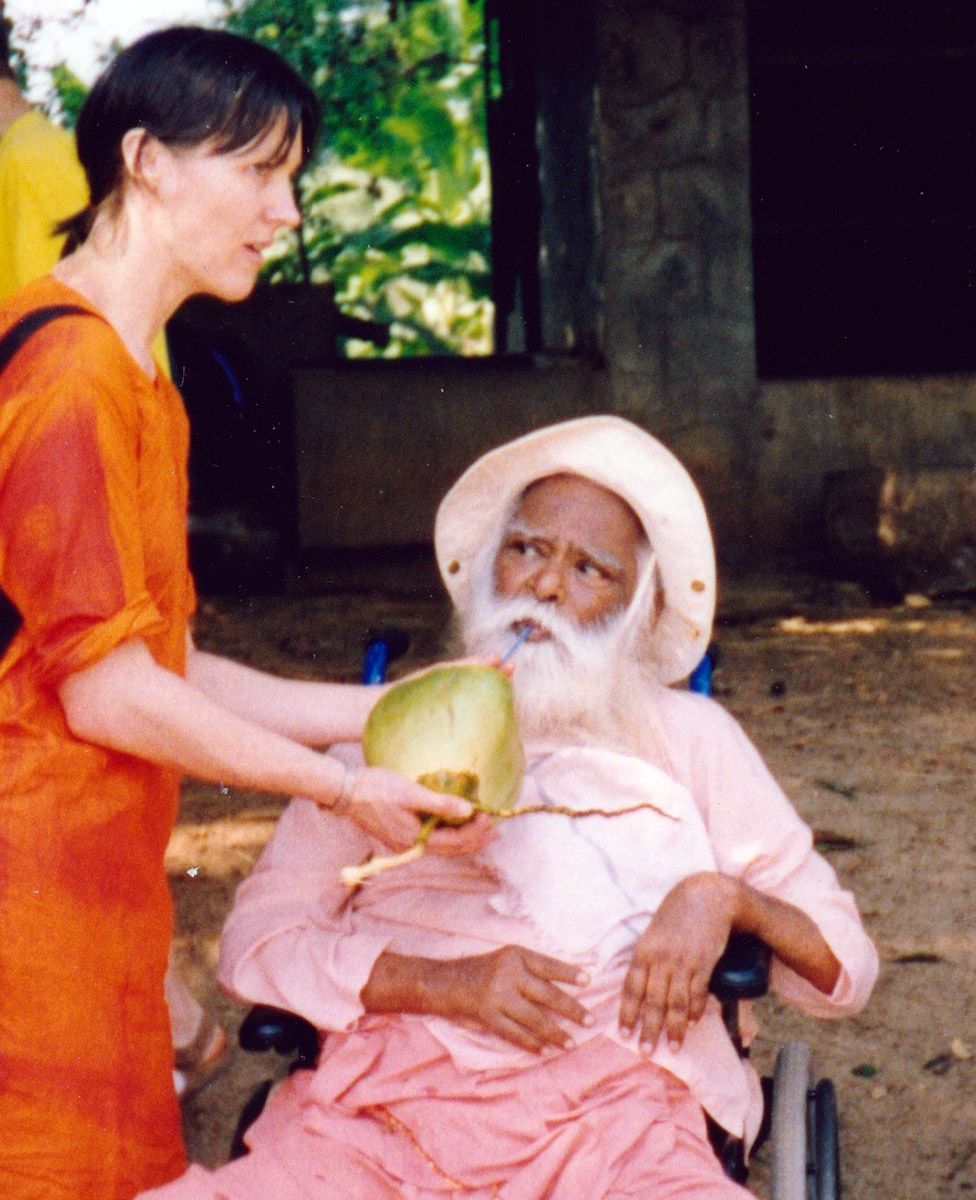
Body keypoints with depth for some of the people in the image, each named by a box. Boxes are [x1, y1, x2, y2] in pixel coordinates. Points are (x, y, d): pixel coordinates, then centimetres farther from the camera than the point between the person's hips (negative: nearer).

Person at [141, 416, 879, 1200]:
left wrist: (722, 897, -2)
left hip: (609, 1109, 1)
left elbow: (844, 972, 19)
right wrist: (443, 982, -6)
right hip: (387, 1098, 0)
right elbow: (257, 940, 9)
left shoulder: (689, 738, 22)